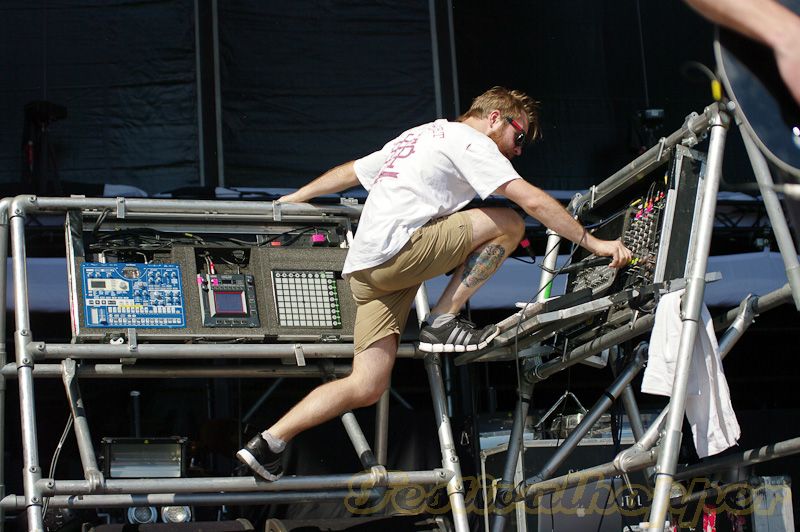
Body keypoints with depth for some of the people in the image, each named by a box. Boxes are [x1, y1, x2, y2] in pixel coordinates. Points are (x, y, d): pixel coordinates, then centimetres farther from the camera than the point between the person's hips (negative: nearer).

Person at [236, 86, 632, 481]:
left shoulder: (417, 136, 28)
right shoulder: (469, 141, 0)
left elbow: (350, 172, 37)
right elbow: (533, 201, -9)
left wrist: (294, 198, 47)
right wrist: (593, 242, -7)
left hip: (365, 268, 9)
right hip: (398, 252, -9)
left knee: (366, 389, 4)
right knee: (509, 223, -4)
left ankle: (268, 444, -1)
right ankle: (442, 323, -3)